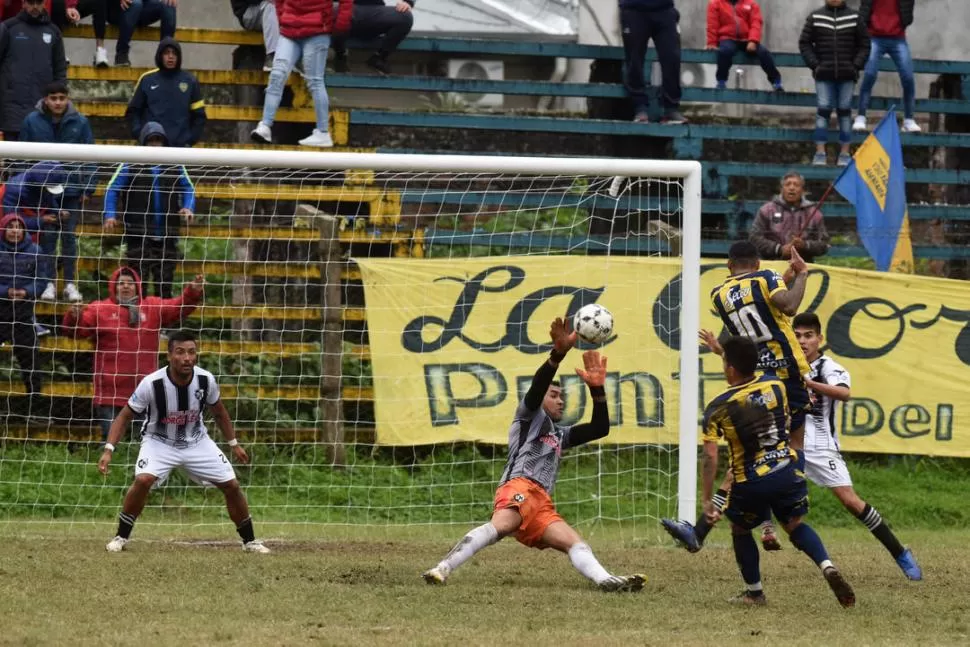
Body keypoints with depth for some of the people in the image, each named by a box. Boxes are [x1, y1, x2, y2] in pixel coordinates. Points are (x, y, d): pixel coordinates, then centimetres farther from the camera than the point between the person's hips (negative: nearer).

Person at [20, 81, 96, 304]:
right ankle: (49, 283, 12)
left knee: (69, 237, 4)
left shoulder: (80, 122, -2)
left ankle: (70, 284, 9)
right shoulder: (32, 121, -3)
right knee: (47, 237, 4)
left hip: (72, 189, 0)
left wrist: (87, 188, -2)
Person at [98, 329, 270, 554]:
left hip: (197, 442, 3)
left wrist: (234, 444, 12)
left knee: (231, 485, -2)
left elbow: (219, 411, 5)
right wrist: (108, 450, -24)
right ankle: (121, 537, -10)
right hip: (159, 442, -3)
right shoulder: (152, 384, -26)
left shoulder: (206, 380, -16)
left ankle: (250, 541, 19)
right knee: (143, 480, -29)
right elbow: (125, 416, -15)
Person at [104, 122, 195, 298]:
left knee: (165, 283, 7)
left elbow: (188, 189, 15)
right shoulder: (131, 165, 1)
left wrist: (188, 208, -6)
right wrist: (110, 215, -13)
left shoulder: (175, 166, 9)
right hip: (138, 236, -3)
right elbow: (112, 189, 1)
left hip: (167, 237, 3)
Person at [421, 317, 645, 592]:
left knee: (576, 544, -10)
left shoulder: (560, 435, 40)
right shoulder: (530, 417, 20)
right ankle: (442, 569, -46)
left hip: (542, 504, 8)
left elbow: (600, 429, 34)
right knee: (501, 525, -35)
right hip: (520, 485, -8)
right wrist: (558, 354, -17)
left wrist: (597, 389, 23)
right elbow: (537, 387, -2)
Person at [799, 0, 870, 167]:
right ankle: (820, 152, -4)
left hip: (847, 75, 0)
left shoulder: (854, 18, 6)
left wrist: (856, 65, -4)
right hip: (824, 75, 0)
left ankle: (845, 153, 6)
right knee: (823, 111, -5)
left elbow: (864, 45, 8)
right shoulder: (815, 17, 6)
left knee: (845, 111, 2)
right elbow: (804, 43, 7)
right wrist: (815, 65, -4)